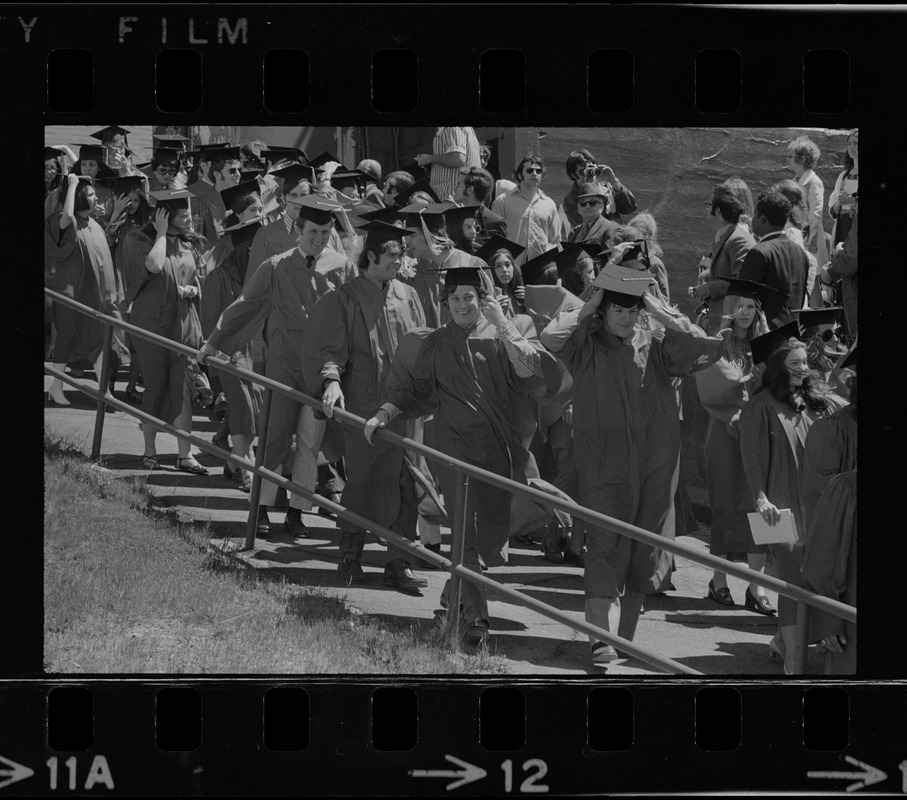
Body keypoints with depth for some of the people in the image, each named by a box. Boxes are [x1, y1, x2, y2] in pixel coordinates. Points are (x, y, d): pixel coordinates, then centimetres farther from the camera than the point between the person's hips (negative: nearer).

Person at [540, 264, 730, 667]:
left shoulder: (656, 344, 2)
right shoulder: (585, 345, -2)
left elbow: (706, 348, -10)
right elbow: (550, 337, -21)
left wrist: (660, 311, -8)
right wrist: (588, 307, -9)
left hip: (655, 463, 3)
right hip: (602, 462, -3)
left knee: (646, 548, 9)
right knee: (605, 547, -9)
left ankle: (625, 633, 21)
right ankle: (602, 638, -15)